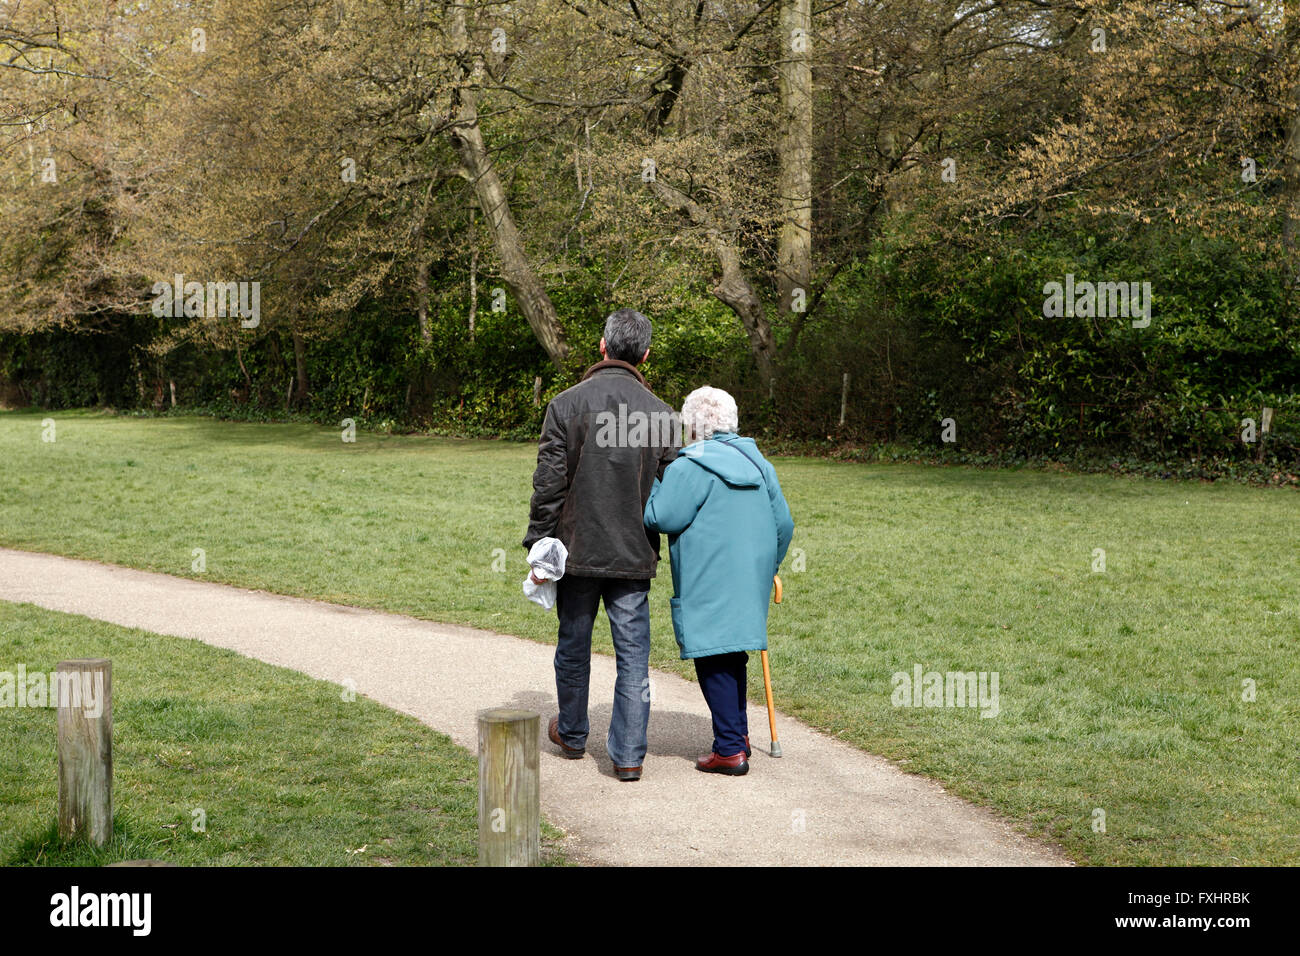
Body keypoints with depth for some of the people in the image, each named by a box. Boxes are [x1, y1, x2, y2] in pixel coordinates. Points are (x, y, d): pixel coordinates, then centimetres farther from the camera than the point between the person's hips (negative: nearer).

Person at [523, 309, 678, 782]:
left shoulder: (566, 404, -7)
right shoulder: (660, 414, -2)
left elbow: (549, 482, -8)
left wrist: (537, 545, -2)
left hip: (577, 550, 0)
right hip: (634, 556, 0)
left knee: (573, 645, 17)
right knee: (633, 654, 5)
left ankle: (571, 734, 34)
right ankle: (628, 754, 4)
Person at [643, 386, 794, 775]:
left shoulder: (688, 468, -11)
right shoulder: (759, 463, 12)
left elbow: (661, 517, -13)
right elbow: (783, 522, 14)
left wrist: (651, 484, 5)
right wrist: (767, 567, 26)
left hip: (709, 585, -7)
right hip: (750, 581, 7)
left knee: (714, 662, -4)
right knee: (733, 657, 19)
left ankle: (730, 750, -5)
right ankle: (738, 733, 26)